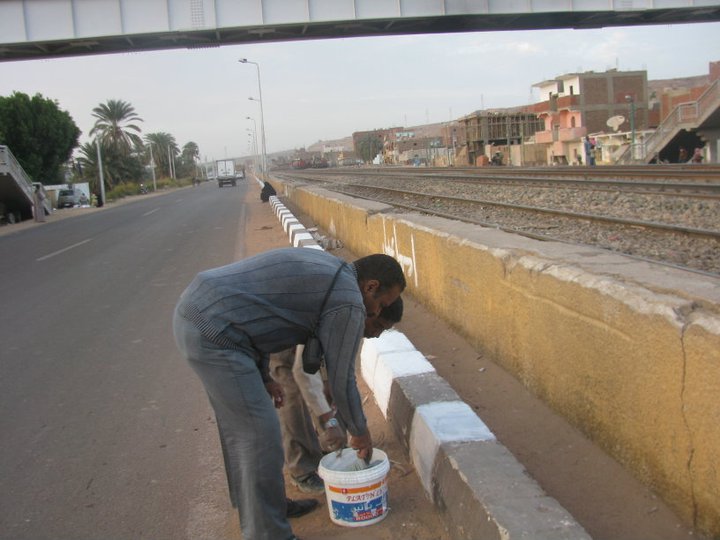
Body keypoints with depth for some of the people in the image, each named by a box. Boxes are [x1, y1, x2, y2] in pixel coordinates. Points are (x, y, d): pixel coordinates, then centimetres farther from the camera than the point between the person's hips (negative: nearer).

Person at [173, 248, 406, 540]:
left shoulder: (317, 268, 19)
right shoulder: (348, 303, -8)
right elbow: (341, 379, -2)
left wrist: (263, 376, 25)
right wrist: (360, 431, 14)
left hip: (195, 314, 10)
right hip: (213, 333, -10)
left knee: (238, 424, 22)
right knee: (260, 437, 0)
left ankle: (256, 506, 38)